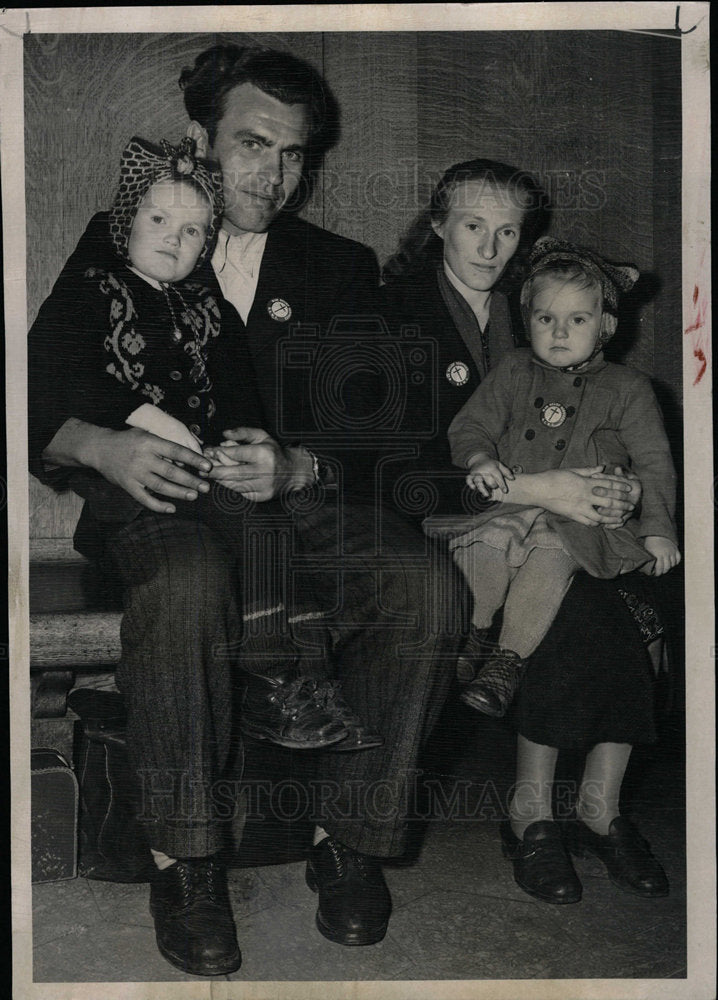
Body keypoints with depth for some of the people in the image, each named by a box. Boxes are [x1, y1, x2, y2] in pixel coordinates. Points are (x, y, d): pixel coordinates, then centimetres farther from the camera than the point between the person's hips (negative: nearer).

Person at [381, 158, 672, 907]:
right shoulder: (398, 315, -3)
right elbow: (398, 472, -15)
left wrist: (617, 486, -7)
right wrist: (533, 489, -23)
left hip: (544, 512, 5)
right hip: (445, 523, -5)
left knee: (641, 604, -23)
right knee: (576, 606, -30)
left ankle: (602, 804, -9)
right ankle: (530, 812, -13)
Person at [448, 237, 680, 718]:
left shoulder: (626, 388, 9)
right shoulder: (512, 372, 15)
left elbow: (653, 461, 9)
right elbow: (470, 425, 14)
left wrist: (657, 528, -1)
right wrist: (480, 460, -10)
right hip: (512, 502, 3)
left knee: (550, 558, -33)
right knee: (482, 551, -28)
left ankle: (510, 660, -32)